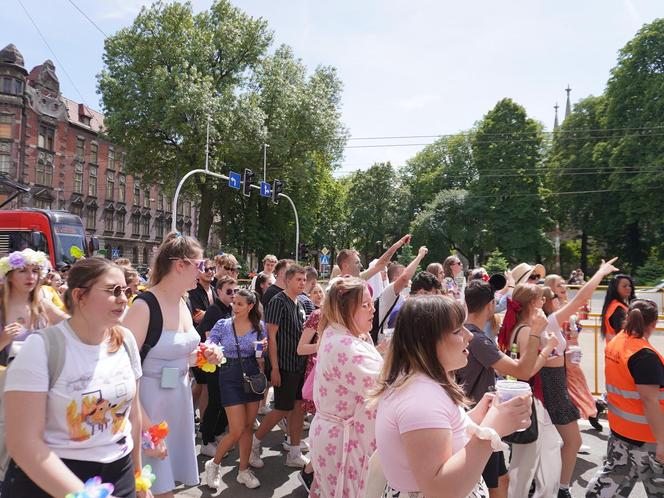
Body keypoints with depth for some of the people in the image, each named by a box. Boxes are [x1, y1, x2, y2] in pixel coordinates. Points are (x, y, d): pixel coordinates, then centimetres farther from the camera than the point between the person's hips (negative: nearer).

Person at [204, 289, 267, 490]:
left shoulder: (259, 326, -1)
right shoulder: (222, 325, -7)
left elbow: (263, 355, 8)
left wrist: (264, 348, -15)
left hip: (252, 376, 3)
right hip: (230, 378, -2)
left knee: (247, 427, 10)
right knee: (237, 431, -4)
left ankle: (243, 471, 27)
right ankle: (214, 464, 22)